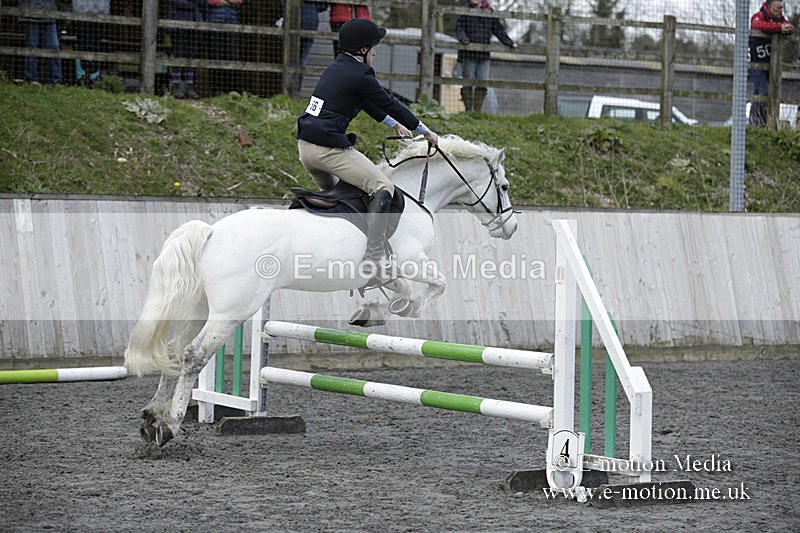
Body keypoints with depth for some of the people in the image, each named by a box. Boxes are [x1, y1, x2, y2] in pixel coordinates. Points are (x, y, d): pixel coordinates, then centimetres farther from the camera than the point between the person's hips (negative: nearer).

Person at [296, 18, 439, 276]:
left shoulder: (337, 66, 16)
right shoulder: (359, 75, -11)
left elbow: (370, 102, 29)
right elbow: (389, 104, -2)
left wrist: (394, 124, 39)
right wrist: (425, 132, 10)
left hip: (305, 145, 10)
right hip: (328, 148, -10)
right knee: (382, 188, -7)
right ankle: (373, 256, -18)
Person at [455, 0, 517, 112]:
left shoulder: (489, 11, 12)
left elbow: (499, 29, 17)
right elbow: (459, 28, -5)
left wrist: (509, 43, 10)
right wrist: (463, 39, -25)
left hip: (484, 55, 3)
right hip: (468, 54, -3)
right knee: (468, 83, -1)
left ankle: (477, 110, 7)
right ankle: (468, 110, 5)